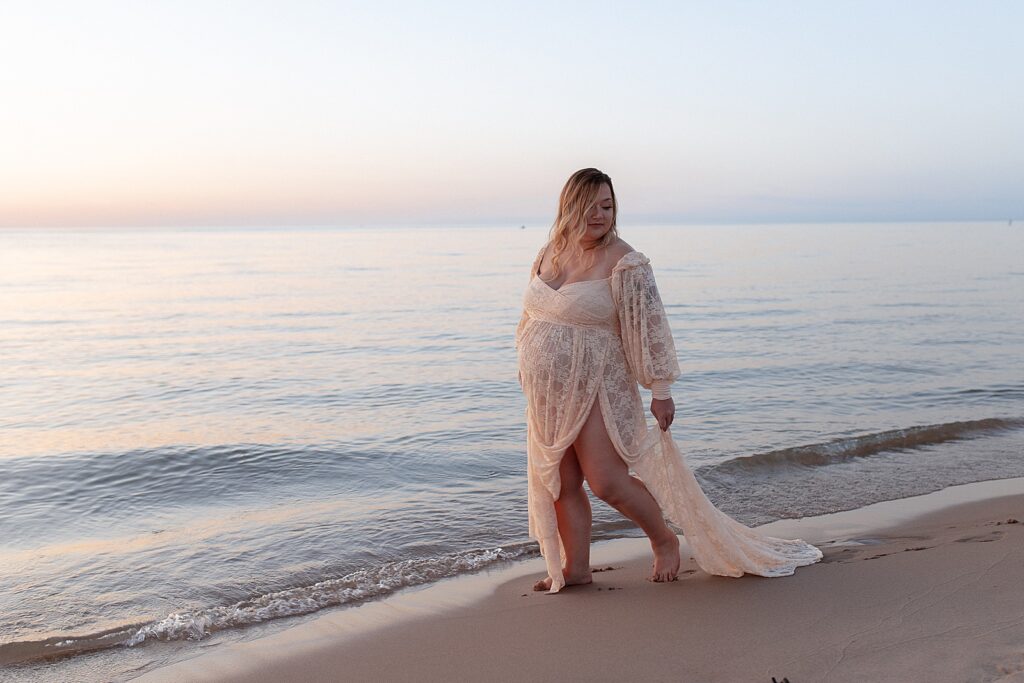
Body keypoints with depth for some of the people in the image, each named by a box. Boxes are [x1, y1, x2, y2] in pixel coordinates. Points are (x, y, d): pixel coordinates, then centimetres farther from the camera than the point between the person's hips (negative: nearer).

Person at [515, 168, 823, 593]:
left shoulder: (624, 263, -14)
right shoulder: (550, 251, 6)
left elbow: (650, 327, -14)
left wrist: (661, 391, -15)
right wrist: (530, 371, 21)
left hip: (594, 389, -6)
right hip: (549, 392, 7)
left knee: (606, 482, -7)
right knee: (559, 482, 10)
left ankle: (664, 540, 19)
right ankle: (574, 567, 24)